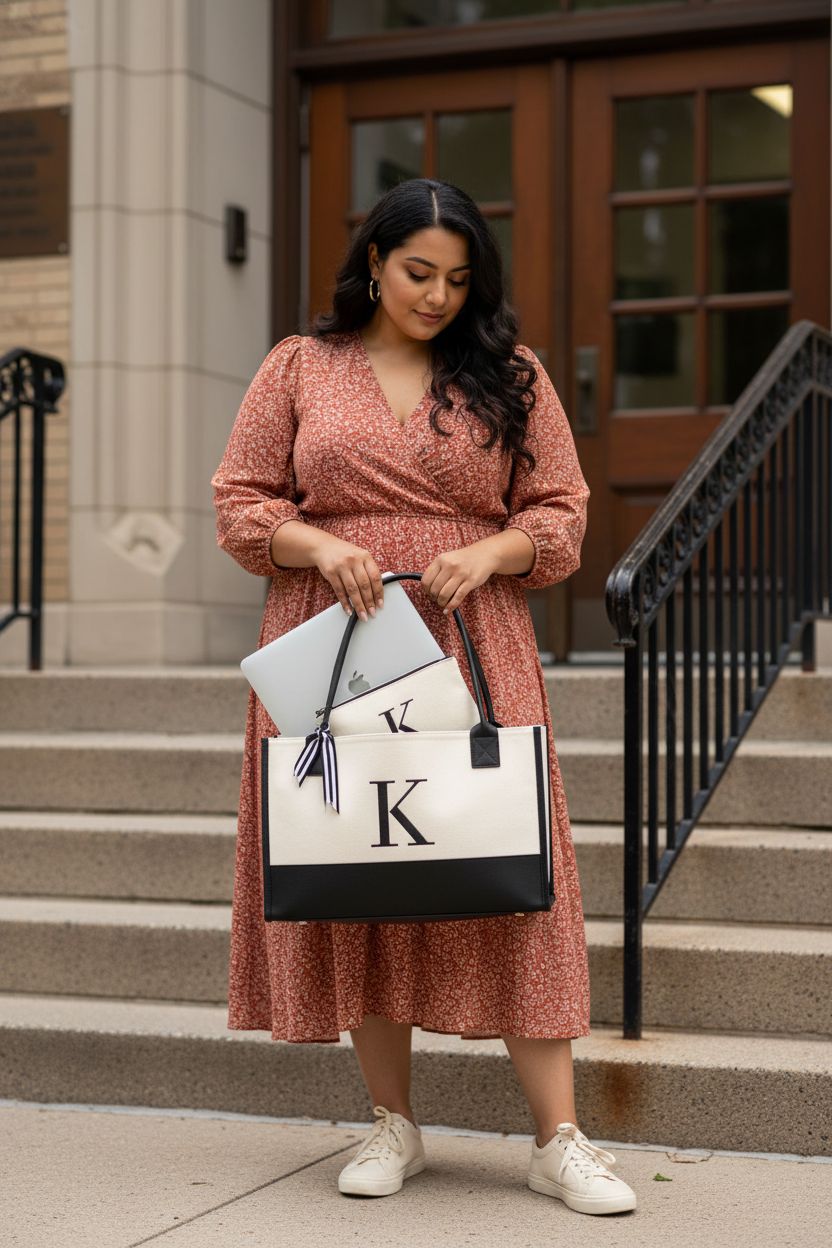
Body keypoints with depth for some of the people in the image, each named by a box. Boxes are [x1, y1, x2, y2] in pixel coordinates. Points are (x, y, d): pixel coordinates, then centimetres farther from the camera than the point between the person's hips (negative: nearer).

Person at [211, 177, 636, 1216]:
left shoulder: (509, 377, 9)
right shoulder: (299, 368, 8)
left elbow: (561, 513, 8)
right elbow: (241, 505, 7)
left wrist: (487, 553, -11)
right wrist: (320, 546, -11)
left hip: (472, 652, 0)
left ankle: (558, 1139, -1)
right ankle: (392, 1123, 15)